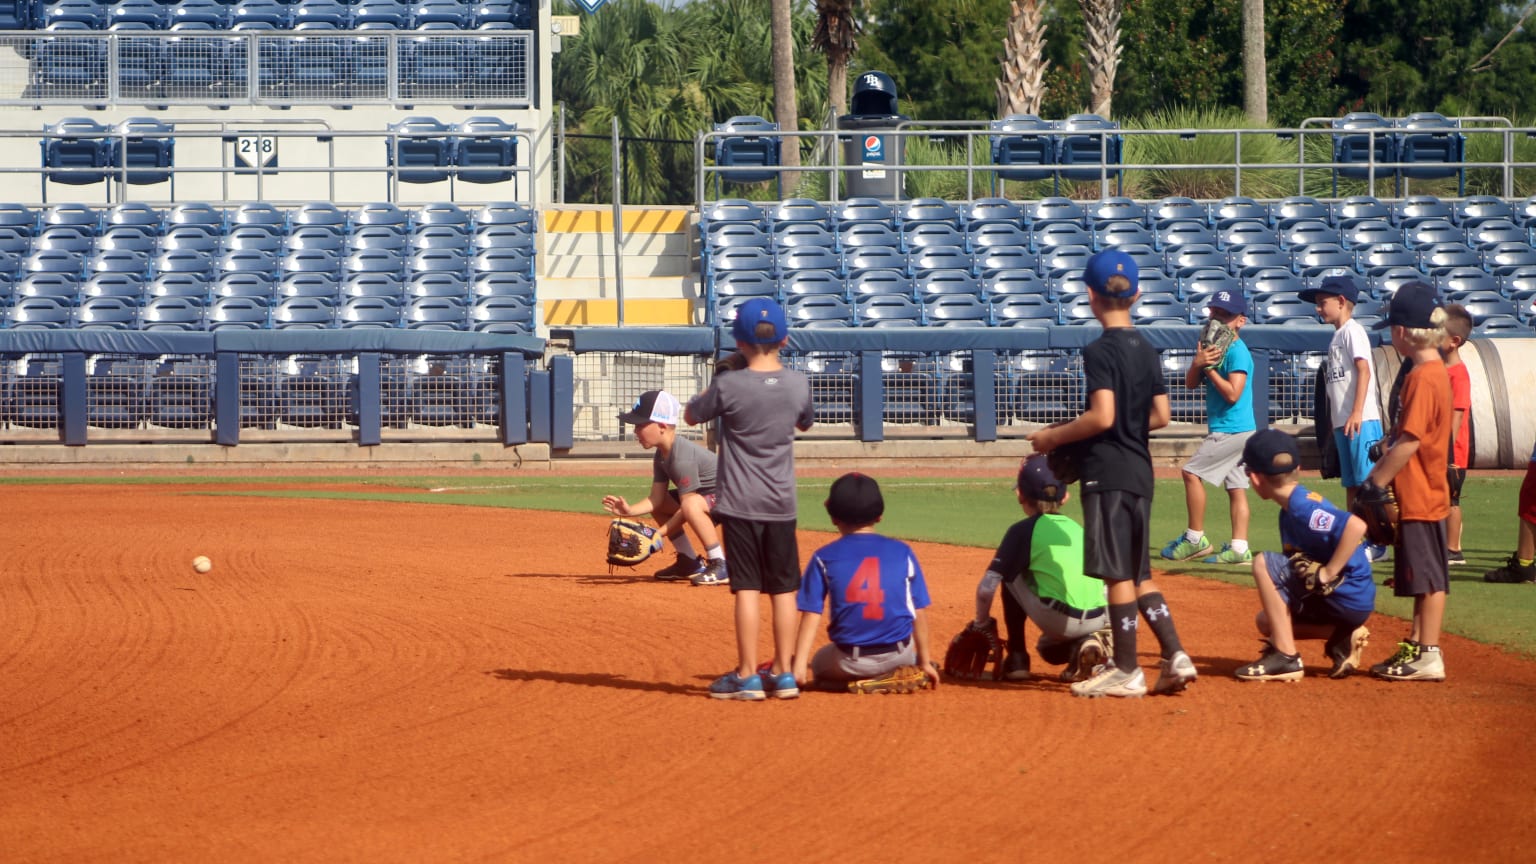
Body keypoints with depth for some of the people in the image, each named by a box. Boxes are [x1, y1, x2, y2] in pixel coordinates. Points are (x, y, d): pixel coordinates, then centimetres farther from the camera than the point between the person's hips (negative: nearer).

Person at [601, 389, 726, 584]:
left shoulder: (683, 458, -28)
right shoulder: (662, 455, 2)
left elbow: (686, 508, -27)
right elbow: (656, 499, 2)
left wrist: (658, 535, -26)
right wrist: (630, 511, -14)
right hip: (707, 494, 11)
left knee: (692, 506, -37)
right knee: (659, 506, 12)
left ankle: (720, 566, -26)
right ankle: (689, 563, 15)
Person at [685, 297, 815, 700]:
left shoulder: (729, 386, -14)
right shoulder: (798, 384, -3)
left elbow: (692, 415, 3)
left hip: (739, 502, -3)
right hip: (781, 503, 3)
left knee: (747, 589, -2)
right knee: (784, 589, 10)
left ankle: (747, 675, -2)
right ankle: (783, 673, 13)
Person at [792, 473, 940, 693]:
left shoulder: (824, 558, -1)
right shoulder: (902, 553, 2)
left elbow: (811, 615, -7)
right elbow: (919, 612, 5)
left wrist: (799, 666, -7)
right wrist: (925, 661, 15)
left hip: (849, 661, -4)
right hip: (899, 655, 4)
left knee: (817, 664, 28)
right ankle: (897, 677, 11)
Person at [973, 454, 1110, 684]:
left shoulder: (1023, 530, 5)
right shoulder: (1077, 528, 20)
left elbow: (986, 588, 1)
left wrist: (981, 624, 18)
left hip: (1059, 620, -6)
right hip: (1099, 620, 6)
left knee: (1010, 576, 20)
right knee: (1048, 649, 36)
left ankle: (1017, 659, 14)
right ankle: (1086, 645, 3)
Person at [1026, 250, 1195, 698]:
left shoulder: (1101, 351, -14)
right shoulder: (1147, 350, 10)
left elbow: (1101, 416, -21)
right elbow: (1160, 415, 12)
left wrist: (1054, 436, -9)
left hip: (1108, 472, -8)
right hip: (1140, 471, 8)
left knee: (1118, 573, -4)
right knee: (1139, 573, 14)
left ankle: (1126, 671, -1)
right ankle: (1175, 656, 7)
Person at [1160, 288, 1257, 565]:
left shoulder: (1238, 352, -14)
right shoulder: (1213, 347, 14)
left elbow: (1233, 394, -22)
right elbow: (1191, 382, 12)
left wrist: (1210, 369, -15)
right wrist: (1197, 363, -9)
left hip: (1232, 429, -9)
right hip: (1231, 430, 9)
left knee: (1192, 472, -9)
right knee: (1236, 487, 5)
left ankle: (1195, 539, -6)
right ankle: (1238, 548, 4)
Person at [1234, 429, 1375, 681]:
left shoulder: (1301, 507, -21)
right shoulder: (1290, 509, 9)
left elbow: (1356, 526, -36)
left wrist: (1329, 573, -30)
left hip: (1350, 600, -11)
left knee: (1264, 564, -18)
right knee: (1266, 621, 25)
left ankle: (1286, 657, -15)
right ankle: (1343, 637, 7)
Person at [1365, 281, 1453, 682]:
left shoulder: (1422, 378, -19)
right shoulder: (1434, 372, 12)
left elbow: (1409, 442, -23)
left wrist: (1373, 485, -18)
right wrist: (1377, 475, 18)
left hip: (1420, 498, -10)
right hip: (1419, 496, 10)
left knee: (1428, 577, -5)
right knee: (1423, 577, 16)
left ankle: (1428, 655, -2)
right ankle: (1416, 646, 24)